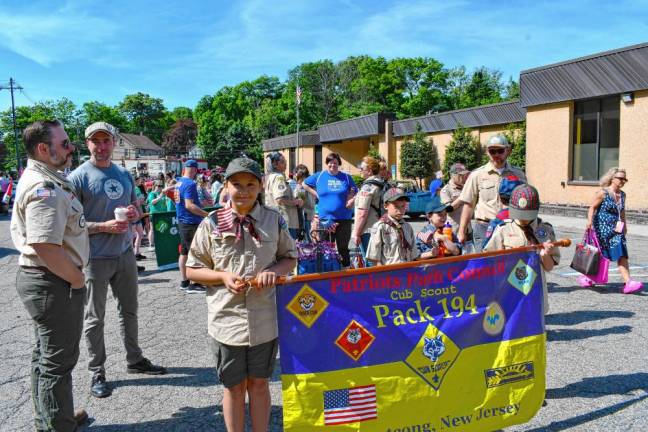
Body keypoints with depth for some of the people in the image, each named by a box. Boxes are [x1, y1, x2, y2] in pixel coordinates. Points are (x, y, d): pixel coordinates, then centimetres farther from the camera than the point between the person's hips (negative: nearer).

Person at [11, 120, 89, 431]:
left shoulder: (39, 179, 11)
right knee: (58, 359, 3)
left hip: (38, 278, 11)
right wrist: (76, 279, -16)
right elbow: (45, 247, -31)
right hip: (54, 283, -11)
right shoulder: (45, 189, -22)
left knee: (45, 354, 22)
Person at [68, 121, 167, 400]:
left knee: (129, 310, 17)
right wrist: (105, 226, -22)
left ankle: (134, 360, 33)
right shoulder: (78, 177, -10)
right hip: (95, 258, -6)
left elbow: (137, 207, 18)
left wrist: (134, 213, -5)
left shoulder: (124, 175, 8)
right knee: (95, 317, 7)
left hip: (125, 253, 6)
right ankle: (97, 373, 20)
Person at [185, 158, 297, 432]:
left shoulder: (274, 220, 0)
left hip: (264, 319, 1)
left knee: (258, 382, 16)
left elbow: (291, 257, 10)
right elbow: (192, 270, 3)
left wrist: (275, 270, -11)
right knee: (234, 386, 14)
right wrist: (223, 276, -14)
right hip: (227, 319, -1)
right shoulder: (211, 223, -4)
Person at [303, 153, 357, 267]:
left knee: (343, 248, 4)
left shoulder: (346, 177, 5)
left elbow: (355, 193, 12)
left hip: (344, 219, -1)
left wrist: (352, 200, -8)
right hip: (325, 219, 1)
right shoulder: (319, 176, 6)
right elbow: (305, 184, 18)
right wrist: (316, 194, 6)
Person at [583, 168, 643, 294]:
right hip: (601, 228, -5)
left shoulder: (622, 195, 9)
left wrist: (624, 224, 23)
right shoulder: (603, 193, -10)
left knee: (622, 254, -7)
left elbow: (622, 211, 22)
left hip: (615, 229, 5)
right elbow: (592, 208, -11)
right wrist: (590, 222, -22)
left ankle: (628, 283, -12)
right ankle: (585, 276, 26)